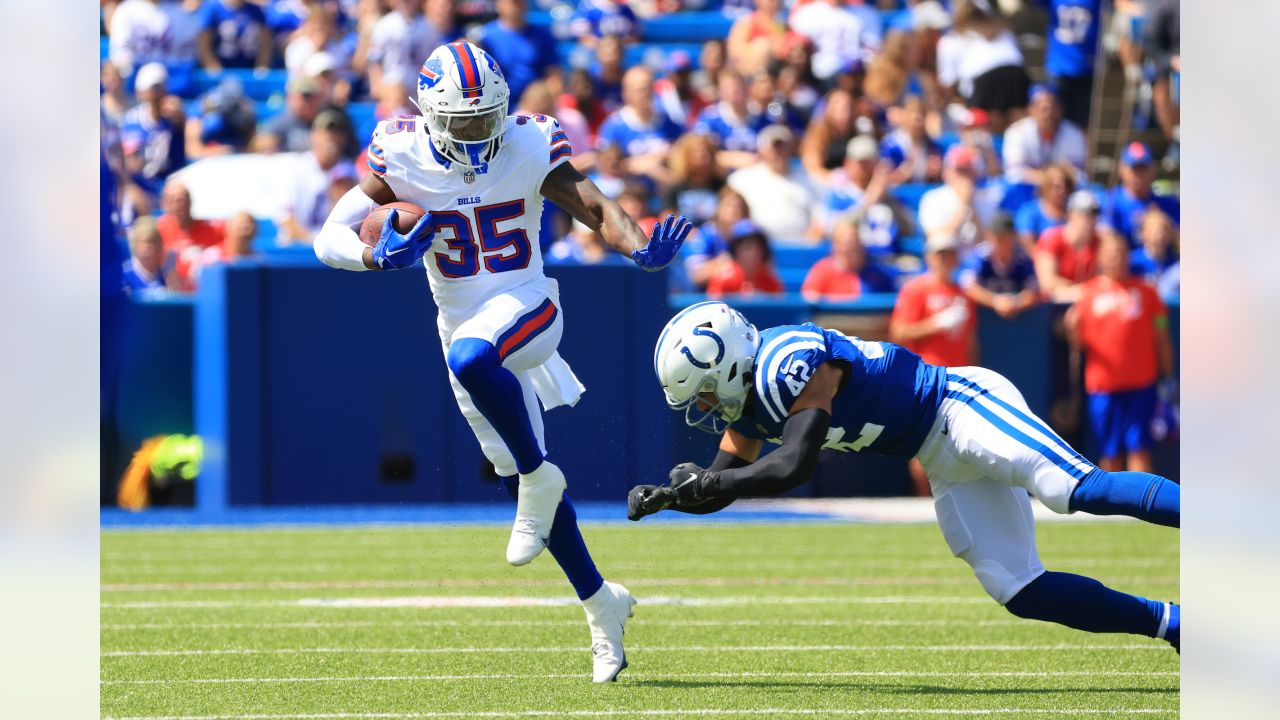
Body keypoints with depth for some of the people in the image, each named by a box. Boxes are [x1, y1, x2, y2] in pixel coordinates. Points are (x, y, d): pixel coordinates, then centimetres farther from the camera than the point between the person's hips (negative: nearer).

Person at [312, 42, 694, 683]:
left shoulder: (530, 150, -11)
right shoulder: (403, 158, -9)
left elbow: (594, 208, -9)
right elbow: (331, 238, -11)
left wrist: (641, 248, -30)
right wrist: (382, 256, -32)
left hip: (526, 310, -4)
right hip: (463, 325, 4)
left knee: (470, 358, -39)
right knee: (517, 475, 8)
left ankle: (539, 480, -19)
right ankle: (600, 603, 22)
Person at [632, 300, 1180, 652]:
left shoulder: (791, 365, -23)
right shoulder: (749, 401, 7)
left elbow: (793, 469, -29)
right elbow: (719, 486, 16)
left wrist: (703, 481, -20)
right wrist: (664, 497, -2)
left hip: (963, 406, -9)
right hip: (946, 462, 9)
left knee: (1078, 489, -29)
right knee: (1017, 592, -1)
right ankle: (1169, 623, 1)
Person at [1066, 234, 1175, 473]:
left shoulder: (1145, 292, 7)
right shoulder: (1089, 293, 9)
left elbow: (1161, 339, 10)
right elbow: (1079, 341, 13)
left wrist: (1167, 378, 9)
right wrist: (1073, 327, -6)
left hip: (1140, 384, -1)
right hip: (1103, 385, 1)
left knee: (1139, 449, -8)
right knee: (1110, 453, 4)